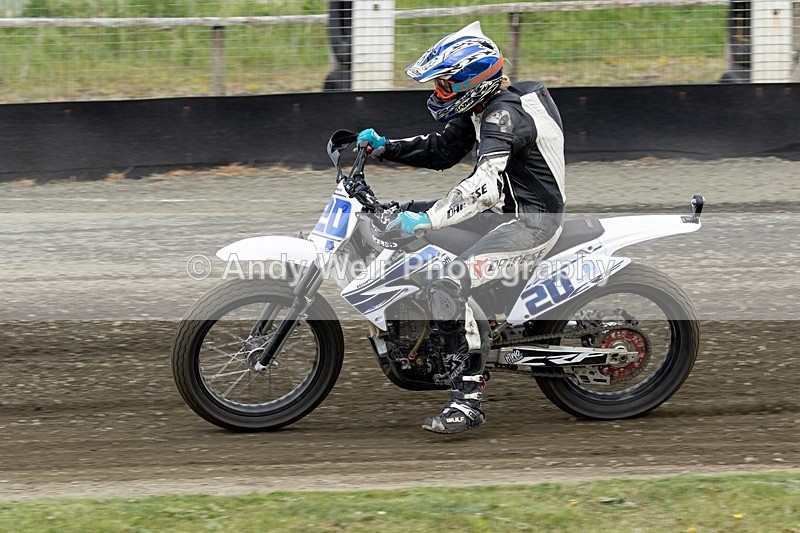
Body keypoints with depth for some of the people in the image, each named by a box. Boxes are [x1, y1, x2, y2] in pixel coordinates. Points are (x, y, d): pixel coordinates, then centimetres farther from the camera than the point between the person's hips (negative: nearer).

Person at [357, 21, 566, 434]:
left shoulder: (505, 114, -22)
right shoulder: (484, 107, 10)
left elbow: (483, 186, -34)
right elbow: (441, 151, 20)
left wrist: (428, 219, -38)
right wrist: (383, 147, 7)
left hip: (532, 222, -11)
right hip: (504, 210, 11)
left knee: (448, 285, -27)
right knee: (407, 214, 17)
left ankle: (468, 399, -29)